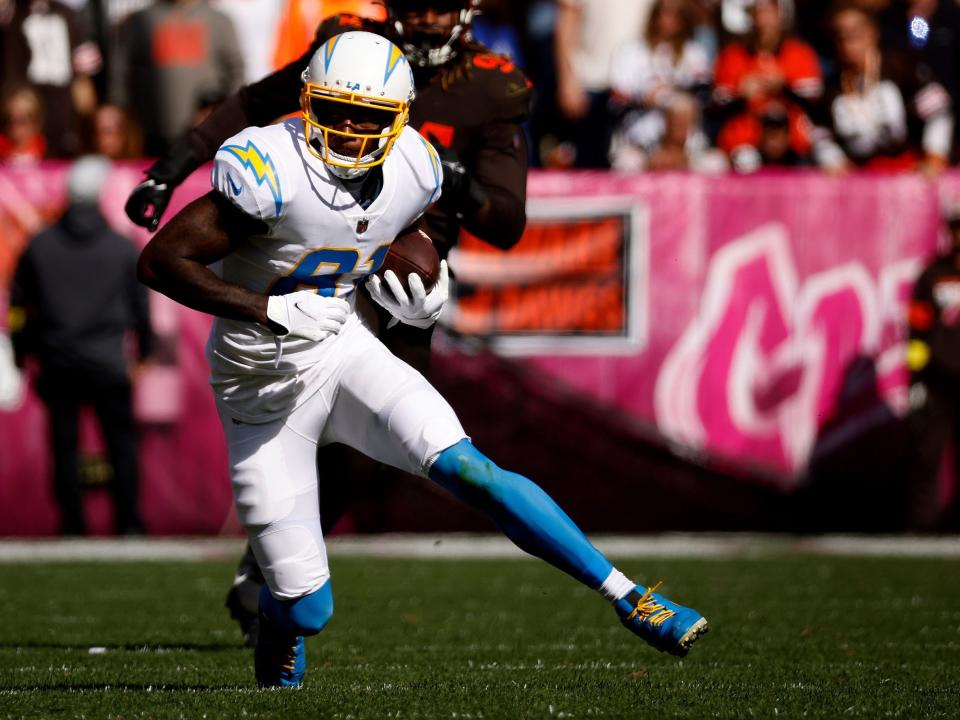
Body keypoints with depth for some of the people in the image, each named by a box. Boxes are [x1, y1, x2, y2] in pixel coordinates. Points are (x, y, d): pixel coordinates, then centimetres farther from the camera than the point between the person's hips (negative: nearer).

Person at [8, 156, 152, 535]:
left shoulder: (39, 246, 2)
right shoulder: (123, 247, -1)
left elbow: (19, 305, 6)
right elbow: (140, 305, 7)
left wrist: (22, 354, 16)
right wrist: (145, 351, 20)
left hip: (57, 362, 1)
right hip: (107, 362, -1)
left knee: (64, 446, 5)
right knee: (121, 442, 5)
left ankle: (73, 526, 4)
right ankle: (128, 522, 1)